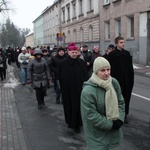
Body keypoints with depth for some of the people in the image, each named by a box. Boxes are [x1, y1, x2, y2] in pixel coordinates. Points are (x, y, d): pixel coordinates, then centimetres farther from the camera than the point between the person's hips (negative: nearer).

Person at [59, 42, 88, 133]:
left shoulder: (81, 62, 2)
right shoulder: (64, 63, -4)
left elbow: (85, 76, 3)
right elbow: (62, 78, -3)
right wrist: (63, 89, -5)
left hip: (79, 89, 2)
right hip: (68, 90, -2)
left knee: (79, 106, 5)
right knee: (70, 105, 7)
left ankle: (77, 124, 19)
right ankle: (70, 121, 24)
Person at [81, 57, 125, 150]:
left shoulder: (114, 82, -7)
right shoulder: (88, 91, -27)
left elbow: (120, 102, 4)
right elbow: (91, 115, -23)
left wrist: (120, 119, -9)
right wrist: (110, 125, -17)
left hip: (113, 125, 6)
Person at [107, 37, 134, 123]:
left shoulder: (127, 53, 8)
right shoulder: (112, 54, -6)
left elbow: (130, 68, 9)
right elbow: (110, 68, -9)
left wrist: (131, 79, 4)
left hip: (126, 81, 4)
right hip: (116, 80, -4)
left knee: (126, 97, 9)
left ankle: (125, 115, 22)